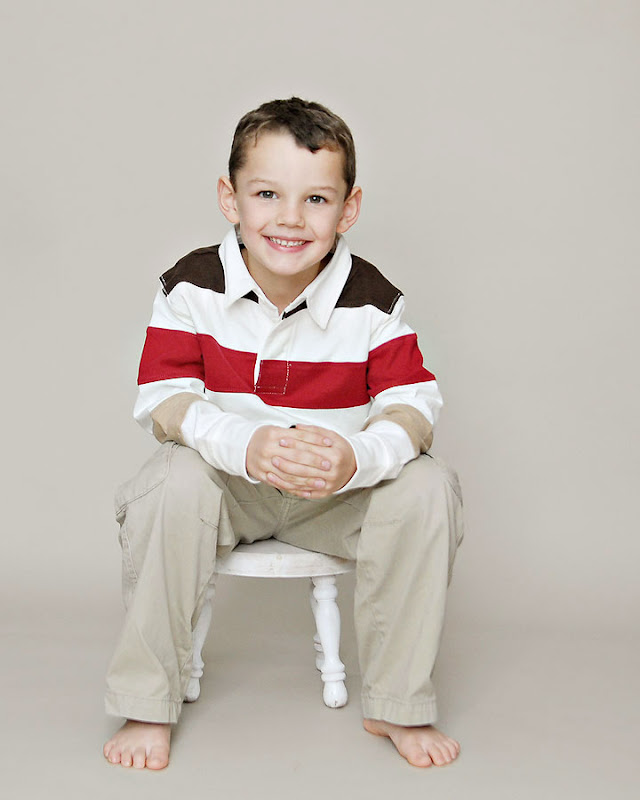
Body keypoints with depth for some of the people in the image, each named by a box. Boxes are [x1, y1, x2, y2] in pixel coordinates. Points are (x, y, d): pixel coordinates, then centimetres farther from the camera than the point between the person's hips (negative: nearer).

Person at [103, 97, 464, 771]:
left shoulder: (371, 300, -11)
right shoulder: (191, 287, -11)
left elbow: (413, 403, -14)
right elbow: (163, 398, -16)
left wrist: (358, 457, -38)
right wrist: (246, 444, -37)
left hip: (339, 491, 1)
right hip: (226, 484, -1)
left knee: (427, 486, -24)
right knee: (173, 481, -32)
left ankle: (397, 707, -8)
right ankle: (146, 705, -16)